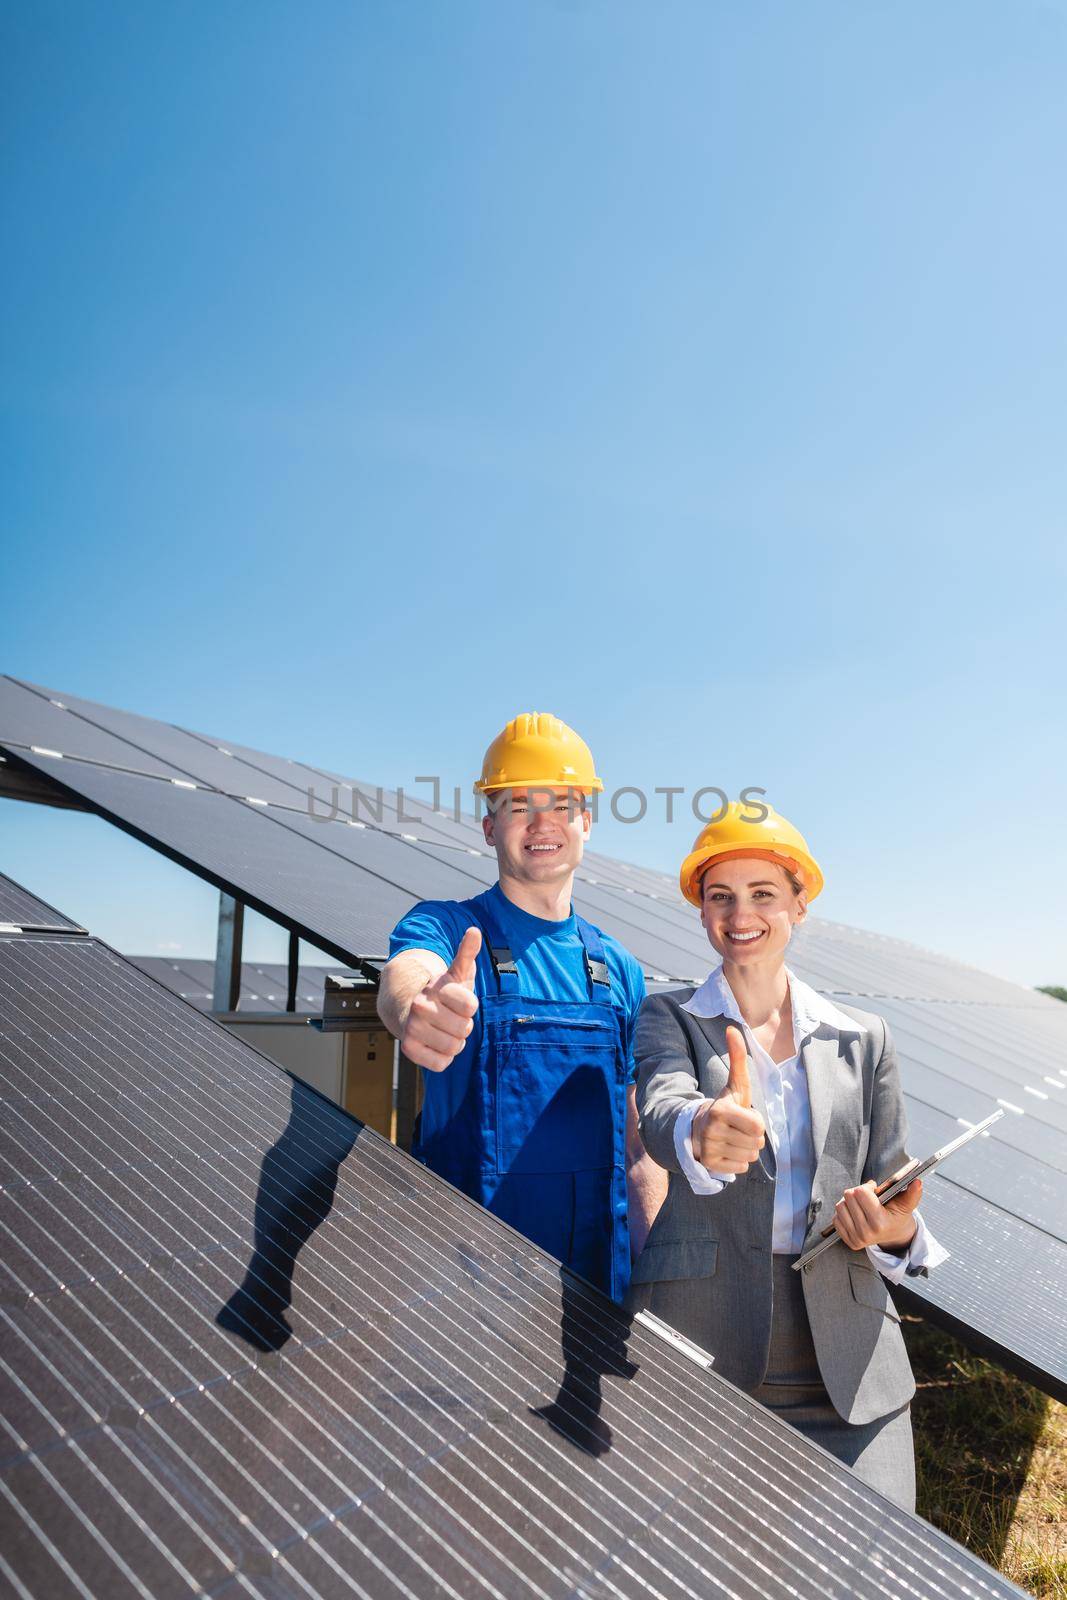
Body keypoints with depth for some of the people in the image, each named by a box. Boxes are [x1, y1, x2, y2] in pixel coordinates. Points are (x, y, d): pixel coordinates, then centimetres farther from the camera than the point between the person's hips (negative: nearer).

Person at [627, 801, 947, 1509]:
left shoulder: (864, 1038, 10)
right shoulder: (669, 1018, 3)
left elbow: (892, 1188, 12)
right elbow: (661, 1108, -18)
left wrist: (898, 1231, -12)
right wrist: (702, 1131, -41)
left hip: (846, 1360, 2)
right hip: (695, 1343, -2)